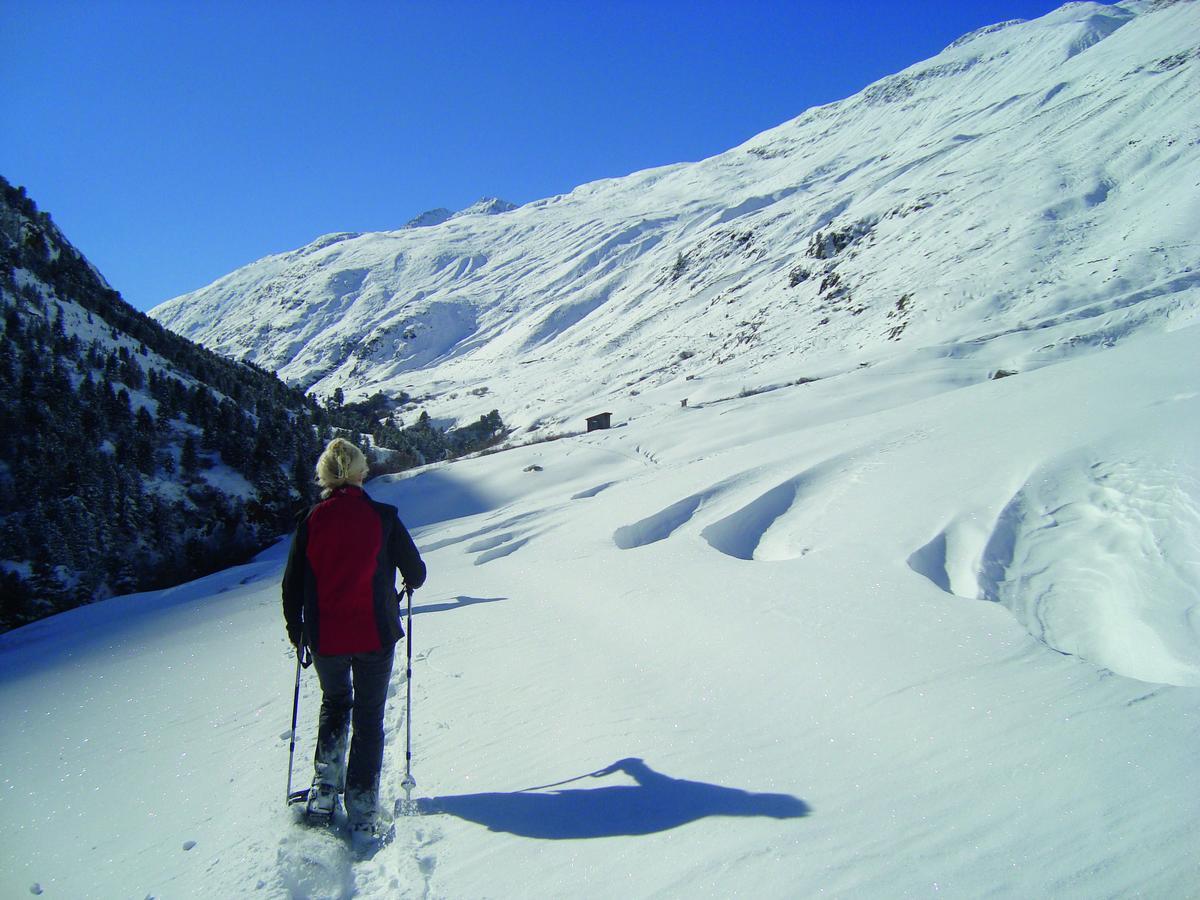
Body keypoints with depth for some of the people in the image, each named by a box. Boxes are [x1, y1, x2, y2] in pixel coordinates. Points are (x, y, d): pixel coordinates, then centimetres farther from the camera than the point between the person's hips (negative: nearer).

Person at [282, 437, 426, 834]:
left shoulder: (311, 521, -4)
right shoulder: (383, 517, -8)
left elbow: (292, 585, 1)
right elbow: (416, 574, -2)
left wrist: (296, 632, 16)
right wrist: (408, 583, 22)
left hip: (325, 638, 2)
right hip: (374, 635, -1)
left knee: (334, 703, 27)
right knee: (369, 718, 13)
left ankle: (326, 786, 16)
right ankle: (362, 809, 12)